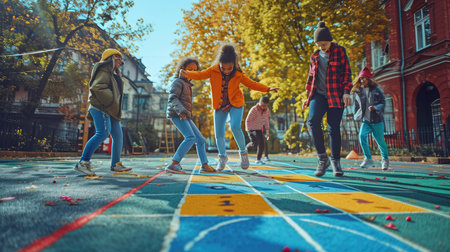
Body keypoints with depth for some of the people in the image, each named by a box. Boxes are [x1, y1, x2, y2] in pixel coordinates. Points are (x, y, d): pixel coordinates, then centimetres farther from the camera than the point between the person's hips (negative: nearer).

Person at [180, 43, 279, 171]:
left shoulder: (238, 75, -7)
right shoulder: (213, 71, -7)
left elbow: (252, 84, 1)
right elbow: (200, 75, -10)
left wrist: (268, 89, -6)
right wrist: (187, 74, -30)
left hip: (235, 104, -2)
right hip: (219, 106, 2)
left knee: (235, 127, -25)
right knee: (219, 134, 0)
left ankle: (243, 152, -2)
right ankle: (222, 157, 23)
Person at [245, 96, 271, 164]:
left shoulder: (267, 110, -5)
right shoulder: (254, 109, -21)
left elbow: (266, 120, 10)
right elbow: (247, 120, -16)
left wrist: (267, 131, 9)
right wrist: (248, 130, -22)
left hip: (259, 129, 5)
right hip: (251, 128, -5)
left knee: (261, 144, -5)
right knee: (255, 143, -19)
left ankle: (258, 160, 6)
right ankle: (247, 147, 12)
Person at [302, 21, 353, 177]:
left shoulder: (340, 51, 6)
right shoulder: (314, 56, 16)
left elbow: (347, 72, 2)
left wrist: (346, 92, -10)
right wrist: (308, 96, 17)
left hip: (336, 95, -2)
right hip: (318, 94, 2)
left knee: (334, 128, -5)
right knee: (313, 121, -22)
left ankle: (335, 161, 10)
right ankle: (322, 158, -12)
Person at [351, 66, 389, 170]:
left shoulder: (377, 89, -3)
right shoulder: (359, 91, 6)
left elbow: (383, 102, -4)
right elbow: (357, 105, 17)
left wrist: (375, 108, -22)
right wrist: (357, 116, 12)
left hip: (377, 120, -2)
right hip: (366, 120, 2)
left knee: (380, 140, 5)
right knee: (362, 135, -21)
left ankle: (385, 159, 31)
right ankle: (368, 159, -8)